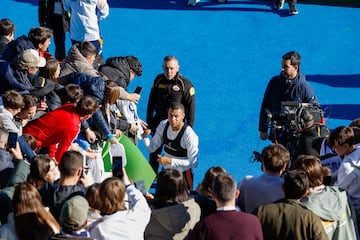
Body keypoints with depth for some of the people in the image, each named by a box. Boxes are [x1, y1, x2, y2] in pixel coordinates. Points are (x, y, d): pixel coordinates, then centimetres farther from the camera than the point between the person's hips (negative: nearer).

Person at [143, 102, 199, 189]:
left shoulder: (190, 135, -25)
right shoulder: (164, 125, -7)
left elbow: (193, 163, -24)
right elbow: (152, 148, 0)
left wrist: (170, 161, -30)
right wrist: (145, 136, -20)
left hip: (182, 174, -5)